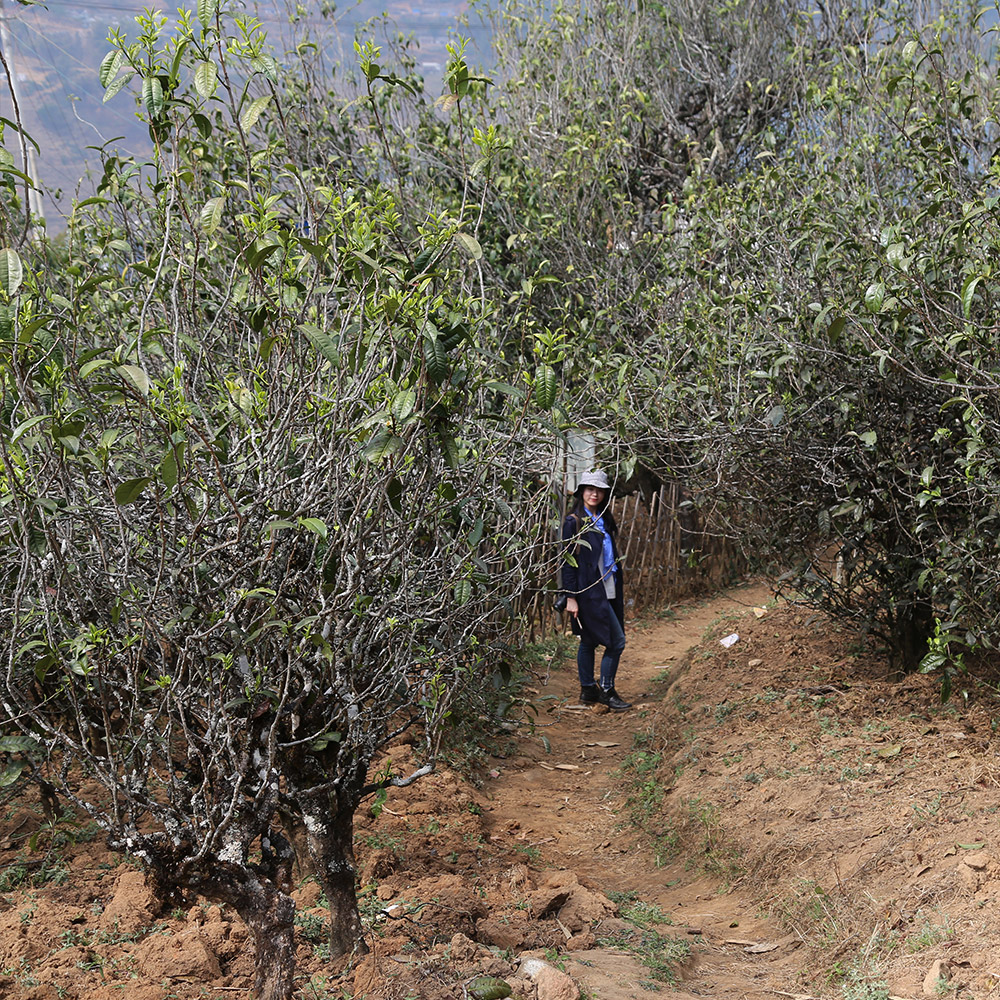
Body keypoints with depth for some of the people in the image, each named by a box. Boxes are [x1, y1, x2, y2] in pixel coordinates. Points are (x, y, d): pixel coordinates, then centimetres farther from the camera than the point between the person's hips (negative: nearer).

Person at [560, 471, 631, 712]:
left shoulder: (604, 520, 14)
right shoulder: (574, 522, -8)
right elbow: (568, 561, -11)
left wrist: (617, 588, 18)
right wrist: (570, 597, -15)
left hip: (608, 590, 7)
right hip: (589, 591, -7)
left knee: (589, 641, 13)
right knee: (616, 641, -9)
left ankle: (588, 690, 19)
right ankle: (606, 691, 1)